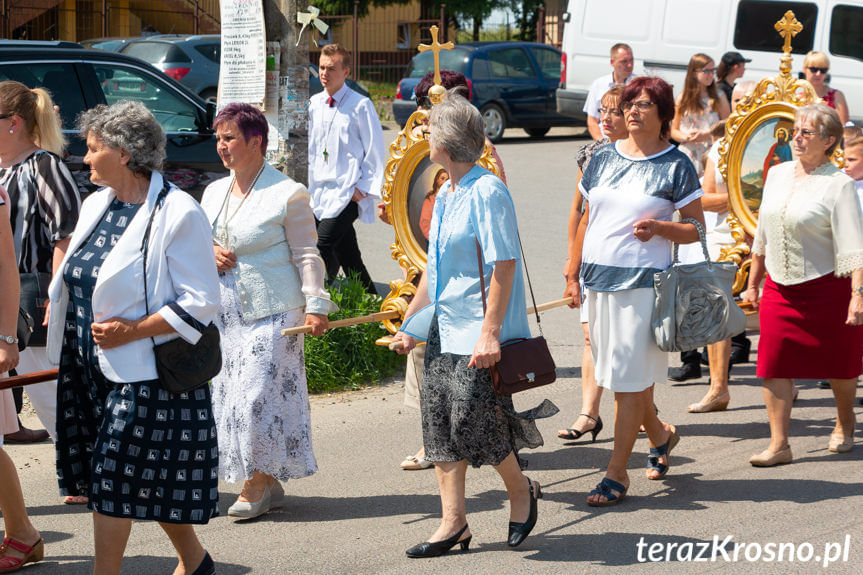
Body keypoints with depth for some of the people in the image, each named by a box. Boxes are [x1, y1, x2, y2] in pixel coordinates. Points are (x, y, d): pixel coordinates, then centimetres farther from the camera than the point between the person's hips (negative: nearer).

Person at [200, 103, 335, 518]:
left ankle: (257, 482, 2)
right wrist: (209, 253, 1)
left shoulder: (287, 194, -6)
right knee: (229, 395, 6)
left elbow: (307, 255, -6)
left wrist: (315, 304, -14)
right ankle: (268, 484, 16)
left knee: (259, 396, -9)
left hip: (271, 312, -7)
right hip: (223, 312, 7)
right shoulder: (214, 192, 14)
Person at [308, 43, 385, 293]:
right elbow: (310, 149, 20)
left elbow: (375, 152, -4)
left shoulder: (361, 106, -6)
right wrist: (309, 186, 9)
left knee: (322, 246, -19)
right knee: (348, 256, 8)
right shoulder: (314, 104, 11)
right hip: (320, 193, 6)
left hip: (347, 193, -6)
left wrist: (365, 189, -9)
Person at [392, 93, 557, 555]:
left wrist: (490, 332, -23)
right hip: (444, 331, 9)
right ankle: (453, 522, 12)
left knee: (471, 422, -7)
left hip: (478, 334, -9)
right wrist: (411, 324, 22)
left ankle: (521, 489, 19)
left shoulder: (487, 192, -14)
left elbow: (504, 266, -19)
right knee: (439, 422, 6)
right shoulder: (445, 195, 14)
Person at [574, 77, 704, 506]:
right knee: (615, 371, 12)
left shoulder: (676, 165, -3)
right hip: (598, 278, 5)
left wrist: (659, 228, -20)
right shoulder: (603, 157, 11)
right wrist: (575, 274, 13)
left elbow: (697, 228, -2)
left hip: (643, 281, -5)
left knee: (628, 376, -5)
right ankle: (659, 434, 36)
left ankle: (617, 472, 1)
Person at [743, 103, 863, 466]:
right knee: (774, 365, -4)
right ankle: (778, 444, -1)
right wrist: (753, 282, 19)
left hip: (827, 287, -5)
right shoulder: (777, 174, 8)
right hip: (779, 287, 5)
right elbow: (763, 235, 17)